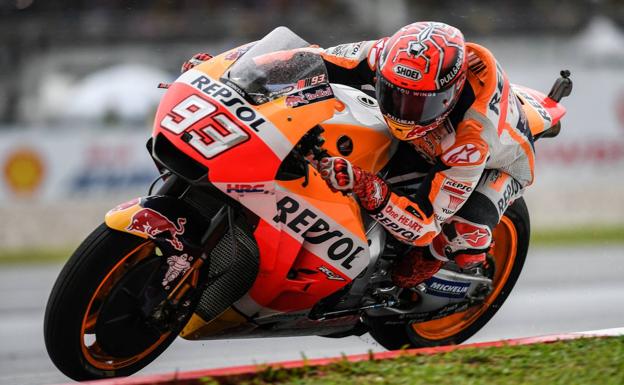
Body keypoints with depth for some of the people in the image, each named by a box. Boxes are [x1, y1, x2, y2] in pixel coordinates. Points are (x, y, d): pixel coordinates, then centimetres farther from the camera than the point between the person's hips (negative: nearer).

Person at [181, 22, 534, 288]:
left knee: (464, 240, -33)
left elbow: (424, 224, -44)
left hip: (498, 162, -5)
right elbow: (323, 62, -20)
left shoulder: (473, 140, -46)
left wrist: (364, 186, -61)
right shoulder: (393, 57, -33)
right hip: (429, 140, 6)